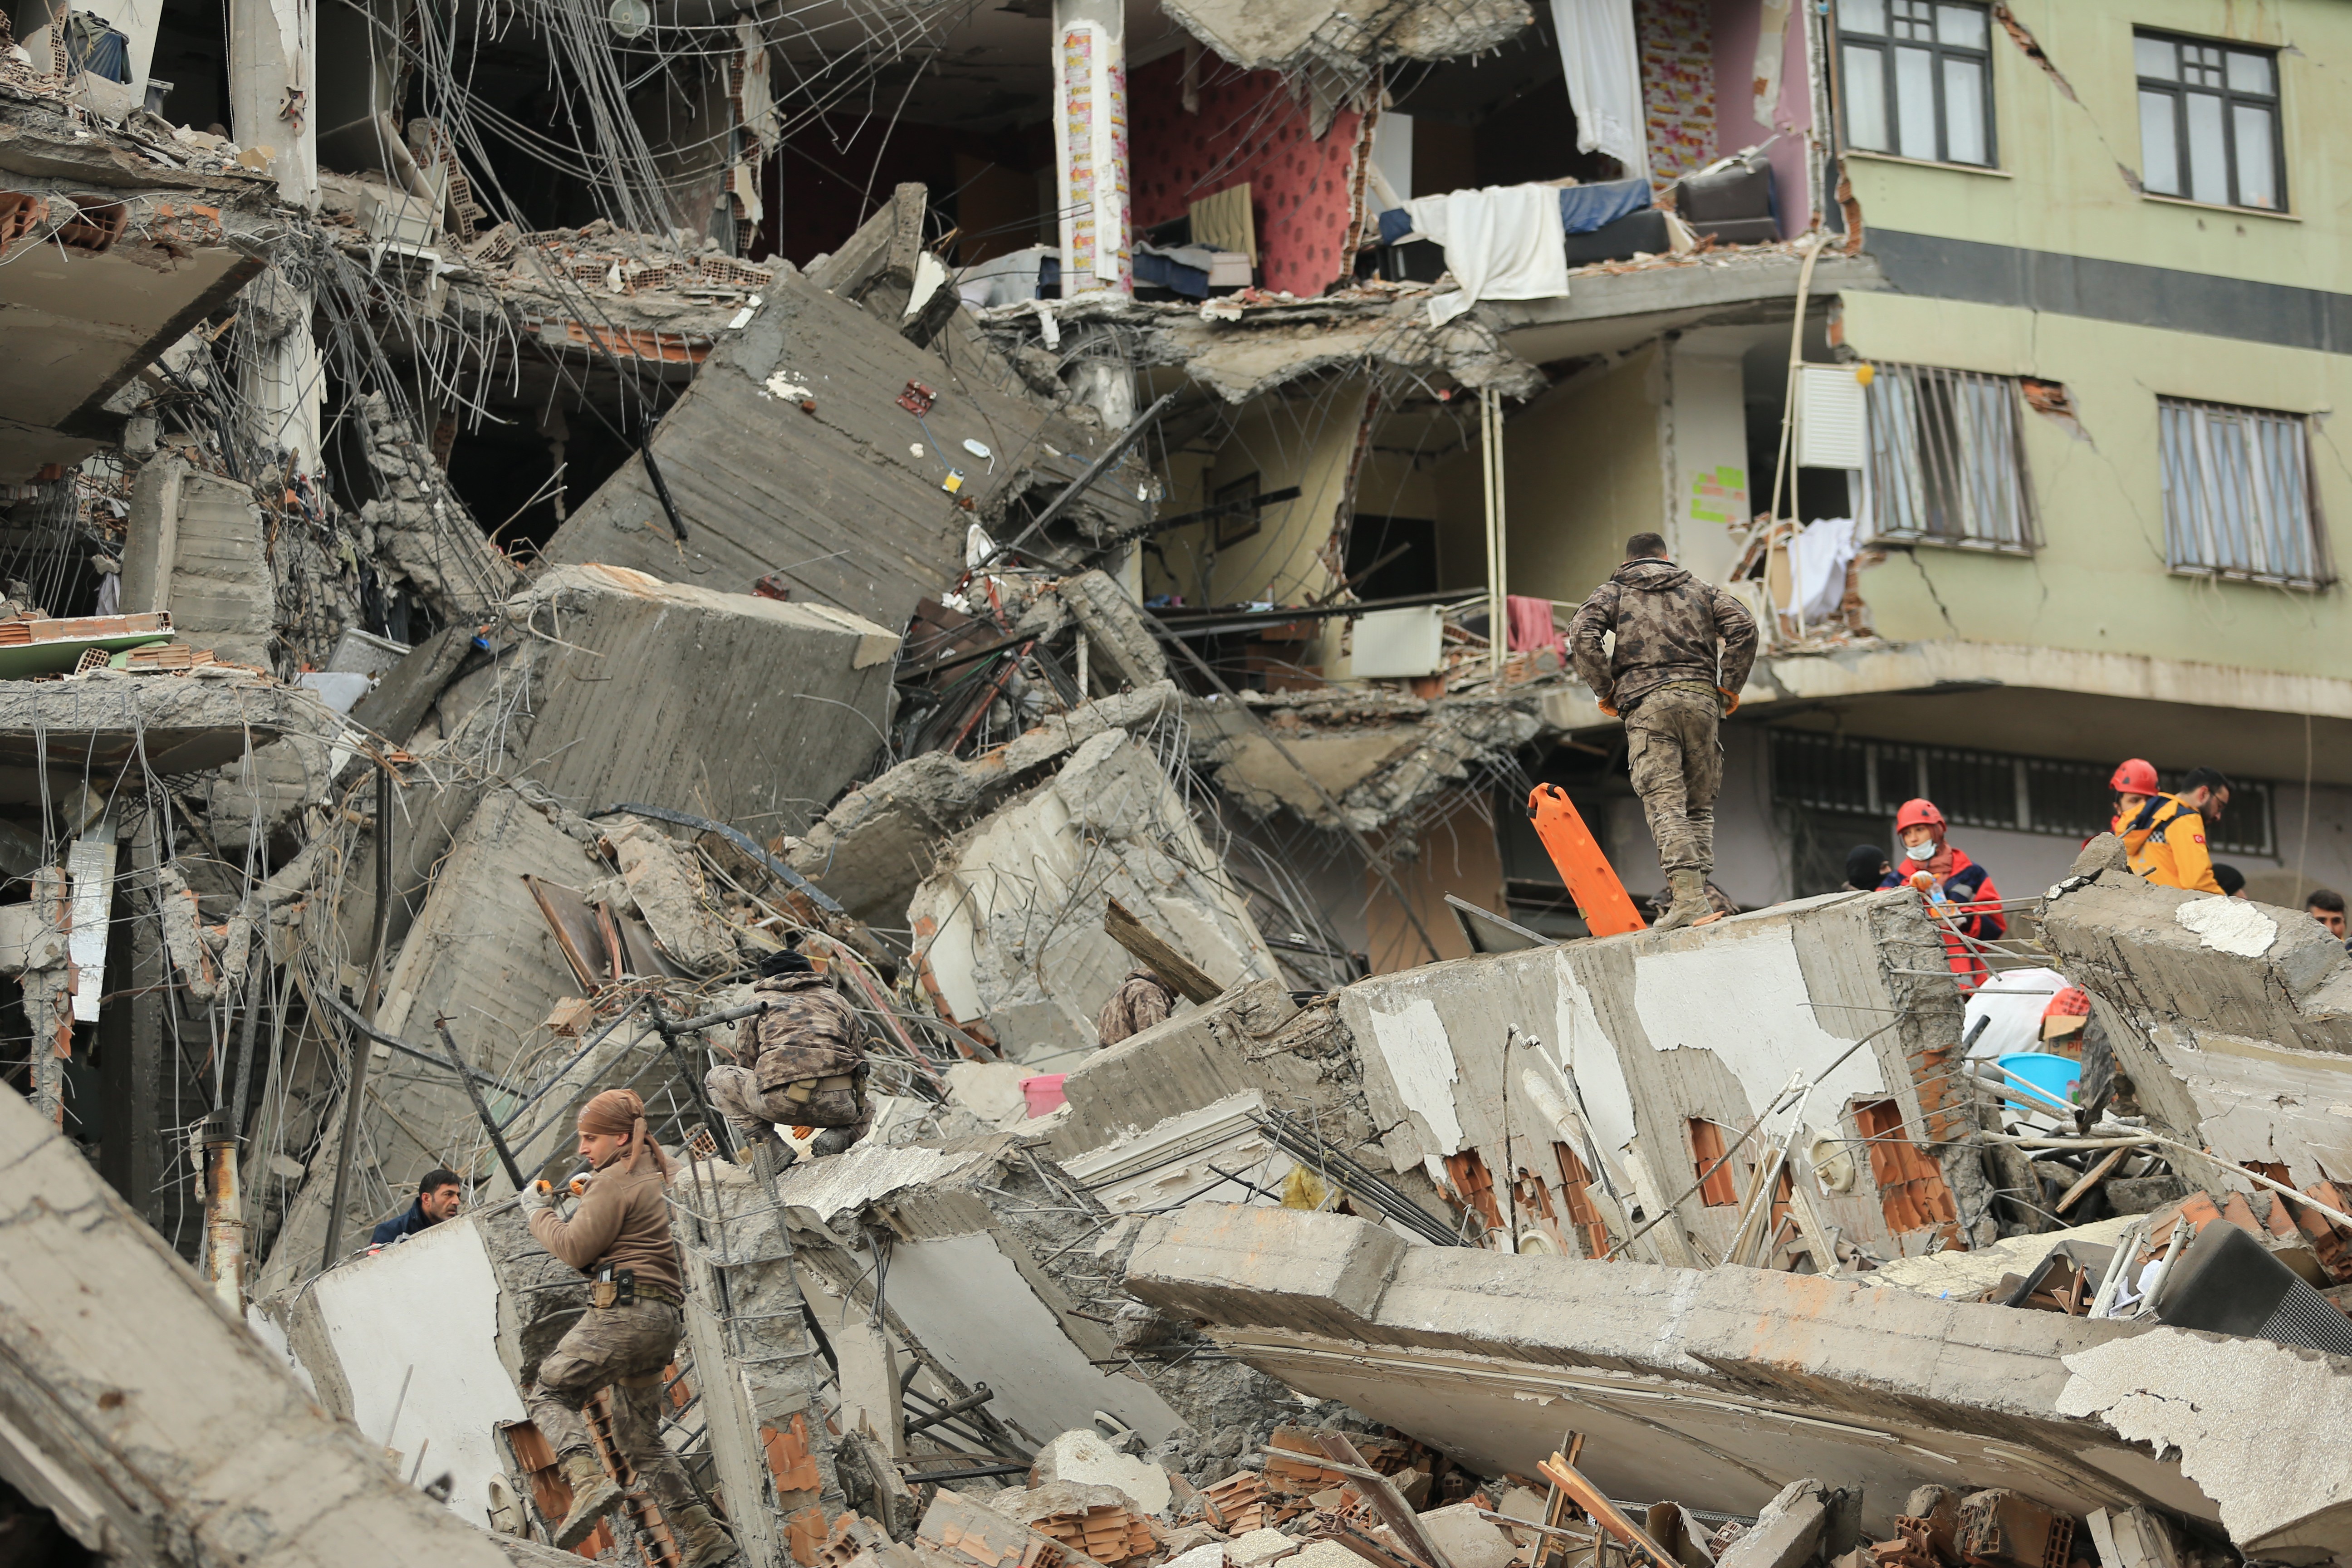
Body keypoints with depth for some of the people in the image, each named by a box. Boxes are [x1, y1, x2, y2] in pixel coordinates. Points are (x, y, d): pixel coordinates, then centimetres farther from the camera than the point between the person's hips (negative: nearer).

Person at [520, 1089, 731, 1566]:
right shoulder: (659, 1172, 20)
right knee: (639, 1434, 15)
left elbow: (575, 1248, -8)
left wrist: (537, 1210, 7)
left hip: (624, 1309, -9)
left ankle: (589, 1481, -26)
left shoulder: (615, 1182, -8)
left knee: (546, 1392, -1)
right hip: (665, 1316, 9)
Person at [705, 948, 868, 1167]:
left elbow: (747, 1061, 25)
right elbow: (858, 1058, 33)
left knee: (716, 1079, 25)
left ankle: (771, 1147, 5)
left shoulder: (759, 1002, 23)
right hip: (838, 1106, 3)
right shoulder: (836, 1001, 30)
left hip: (780, 1100, -3)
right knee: (866, 1113, 41)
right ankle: (838, 1136, 3)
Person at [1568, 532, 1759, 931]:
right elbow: (1743, 626, 6)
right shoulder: (1699, 590, 22)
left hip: (1647, 704, -2)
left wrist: (1604, 690, 5)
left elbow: (1582, 634, -3)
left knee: (1665, 804, -11)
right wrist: (1730, 686, 9)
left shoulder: (1613, 592, 16)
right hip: (1701, 699, 3)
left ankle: (1689, 897, -24)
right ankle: (1700, 892, 1)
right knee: (1700, 804, 10)